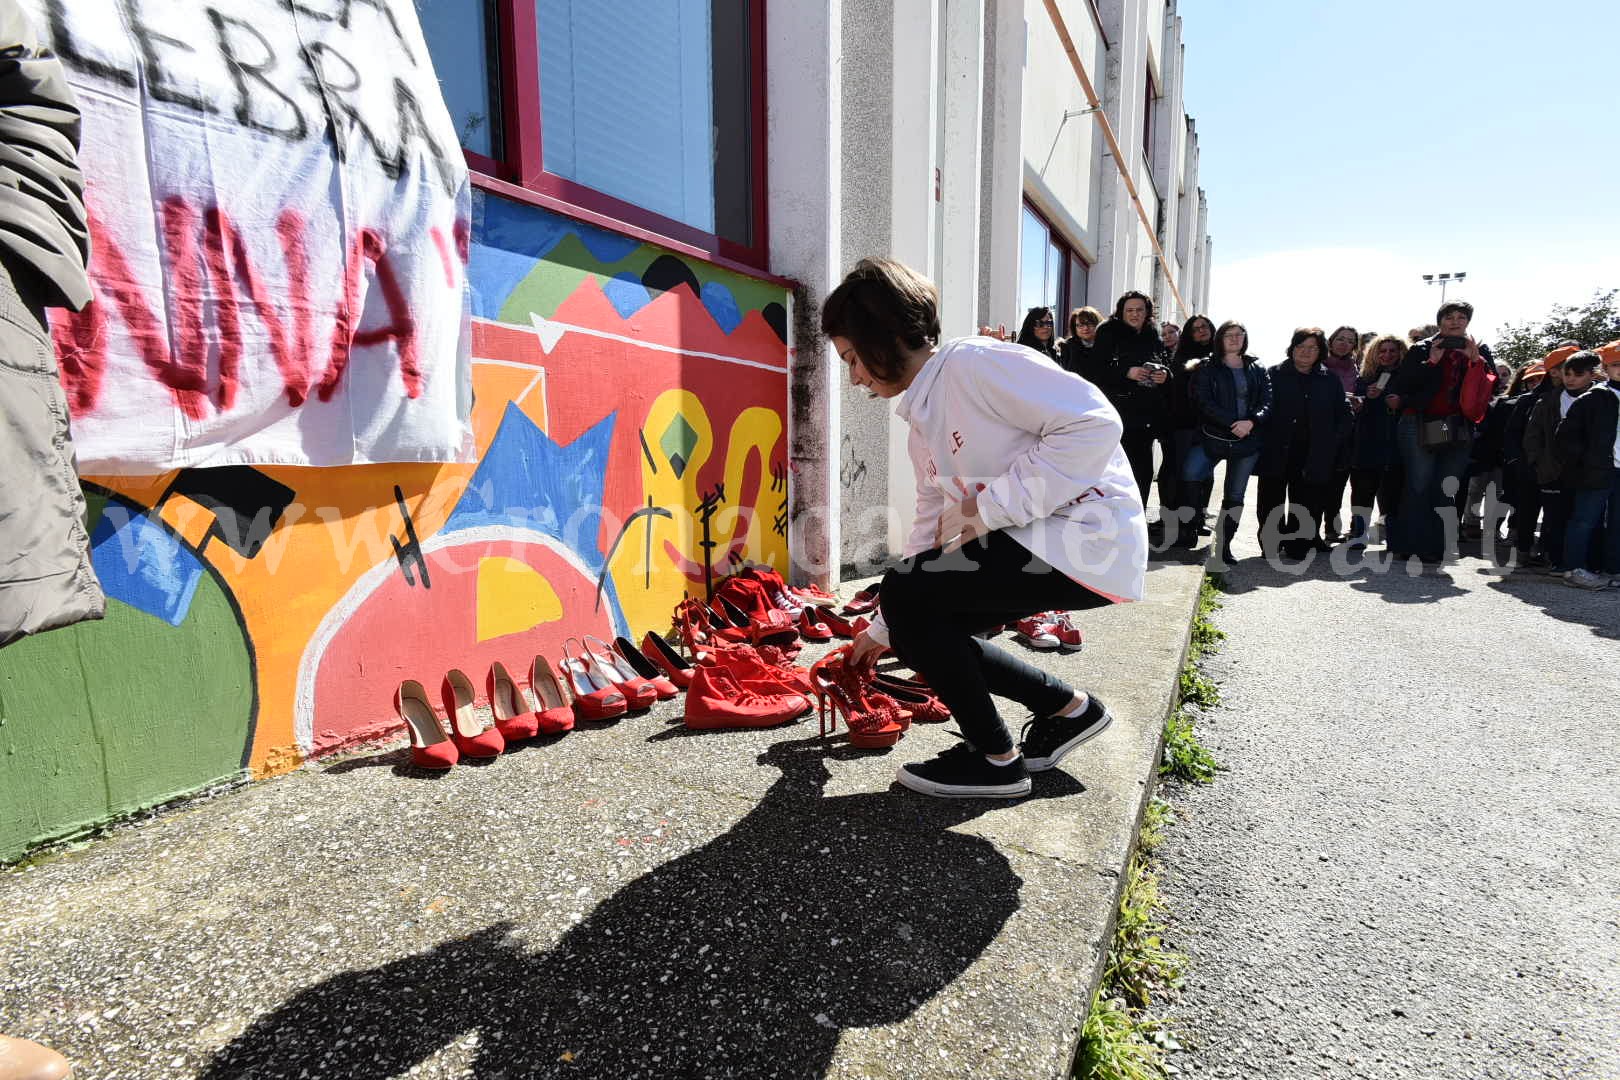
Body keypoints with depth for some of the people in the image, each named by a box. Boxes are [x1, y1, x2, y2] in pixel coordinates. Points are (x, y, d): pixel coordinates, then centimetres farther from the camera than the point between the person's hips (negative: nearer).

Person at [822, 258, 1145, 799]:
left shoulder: (973, 362, -14)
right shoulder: (921, 424, 14)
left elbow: (1096, 421, -22)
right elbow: (932, 529, 19)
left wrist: (991, 505, -20)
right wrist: (883, 628, 22)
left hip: (1089, 538, -9)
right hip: (1031, 545, 9)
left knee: (906, 595, -16)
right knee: (918, 626, 5)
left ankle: (994, 757, 2)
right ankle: (1067, 707, 21)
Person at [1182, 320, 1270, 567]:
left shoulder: (1258, 371, 15)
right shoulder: (1206, 369, 5)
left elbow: (1267, 403, 5)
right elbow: (1204, 402, -8)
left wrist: (1251, 422, -16)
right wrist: (1233, 423, -18)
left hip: (1247, 440, 3)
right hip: (1212, 436, -3)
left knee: (1235, 496, 4)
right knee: (1190, 475, -29)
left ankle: (1224, 545, 11)